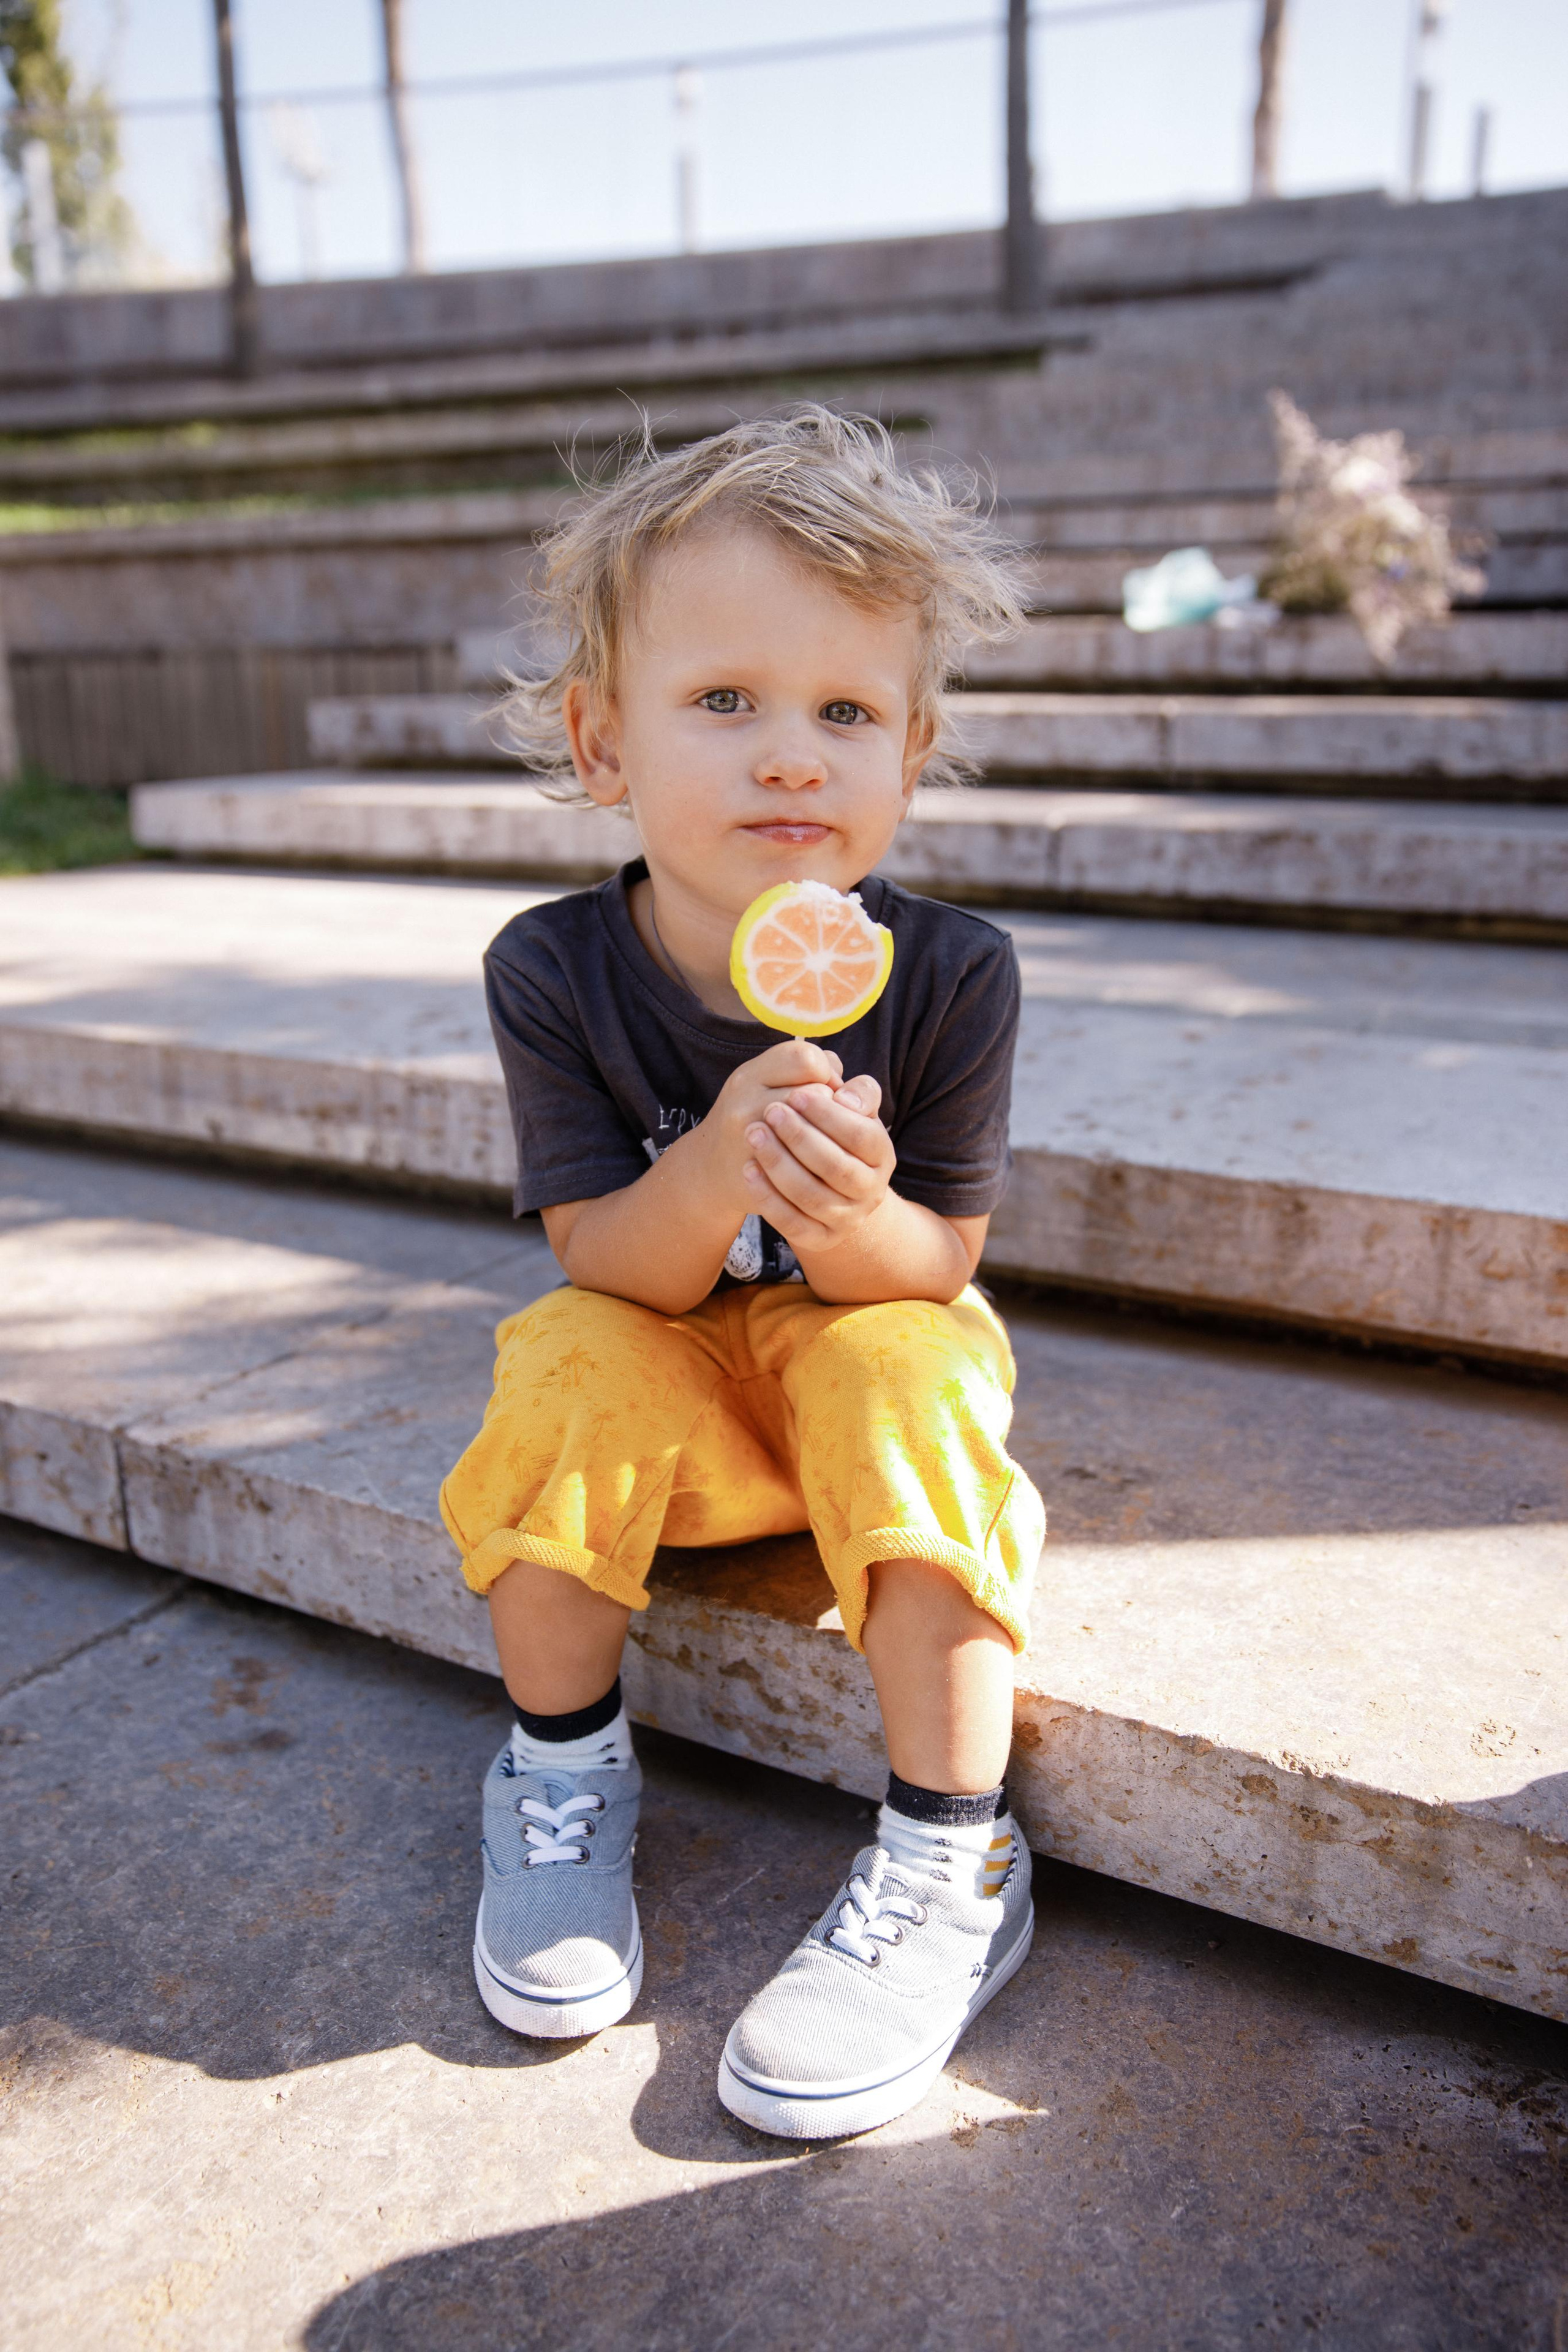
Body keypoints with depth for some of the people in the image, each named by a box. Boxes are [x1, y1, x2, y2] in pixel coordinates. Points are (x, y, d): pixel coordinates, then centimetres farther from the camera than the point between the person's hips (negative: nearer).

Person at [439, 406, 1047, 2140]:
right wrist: (715, 1172, -42)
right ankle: (563, 1769, -1)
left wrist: (851, 1218, -41)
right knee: (574, 1374, -28)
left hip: (868, 1335, 0)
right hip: (668, 1365, 1)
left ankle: (950, 1862, -15)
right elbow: (612, 1269, -20)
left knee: (900, 1376, -31)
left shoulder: (948, 973, -21)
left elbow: (937, 1270, -17)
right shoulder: (555, 971, -20)